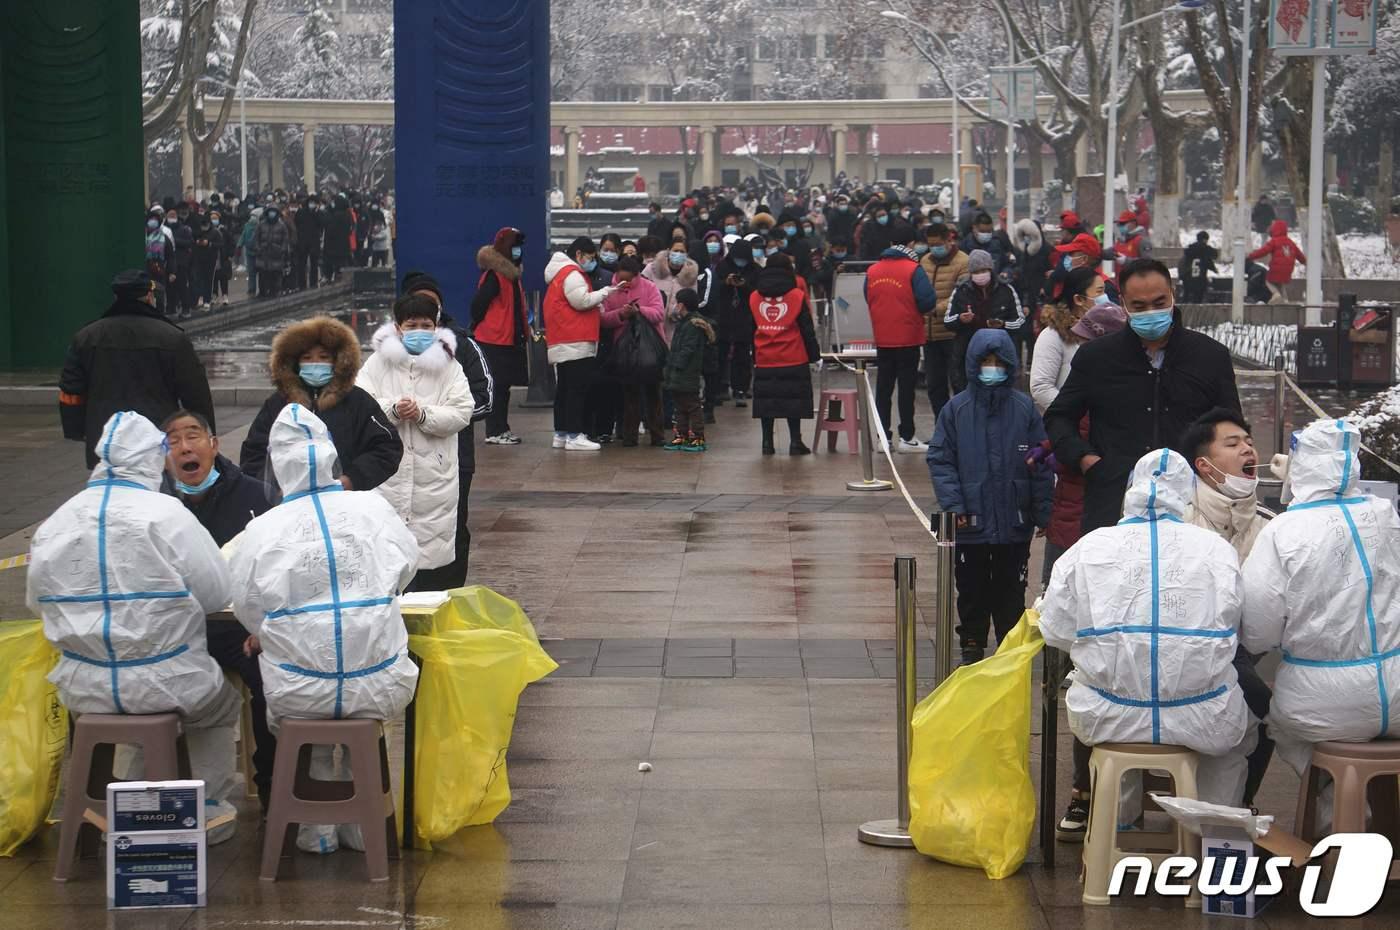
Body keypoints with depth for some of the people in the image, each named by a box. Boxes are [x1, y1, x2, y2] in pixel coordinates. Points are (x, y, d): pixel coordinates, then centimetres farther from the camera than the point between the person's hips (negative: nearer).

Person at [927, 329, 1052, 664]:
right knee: (972, 589, 10)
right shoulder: (957, 409, -3)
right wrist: (953, 504, -12)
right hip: (971, 523, 0)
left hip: (1014, 523, 0)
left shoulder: (1024, 408, -2)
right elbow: (940, 460, -2)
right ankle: (972, 648, 23)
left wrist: (1043, 513, -1)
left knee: (1010, 589, 10)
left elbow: (1042, 464, 1)